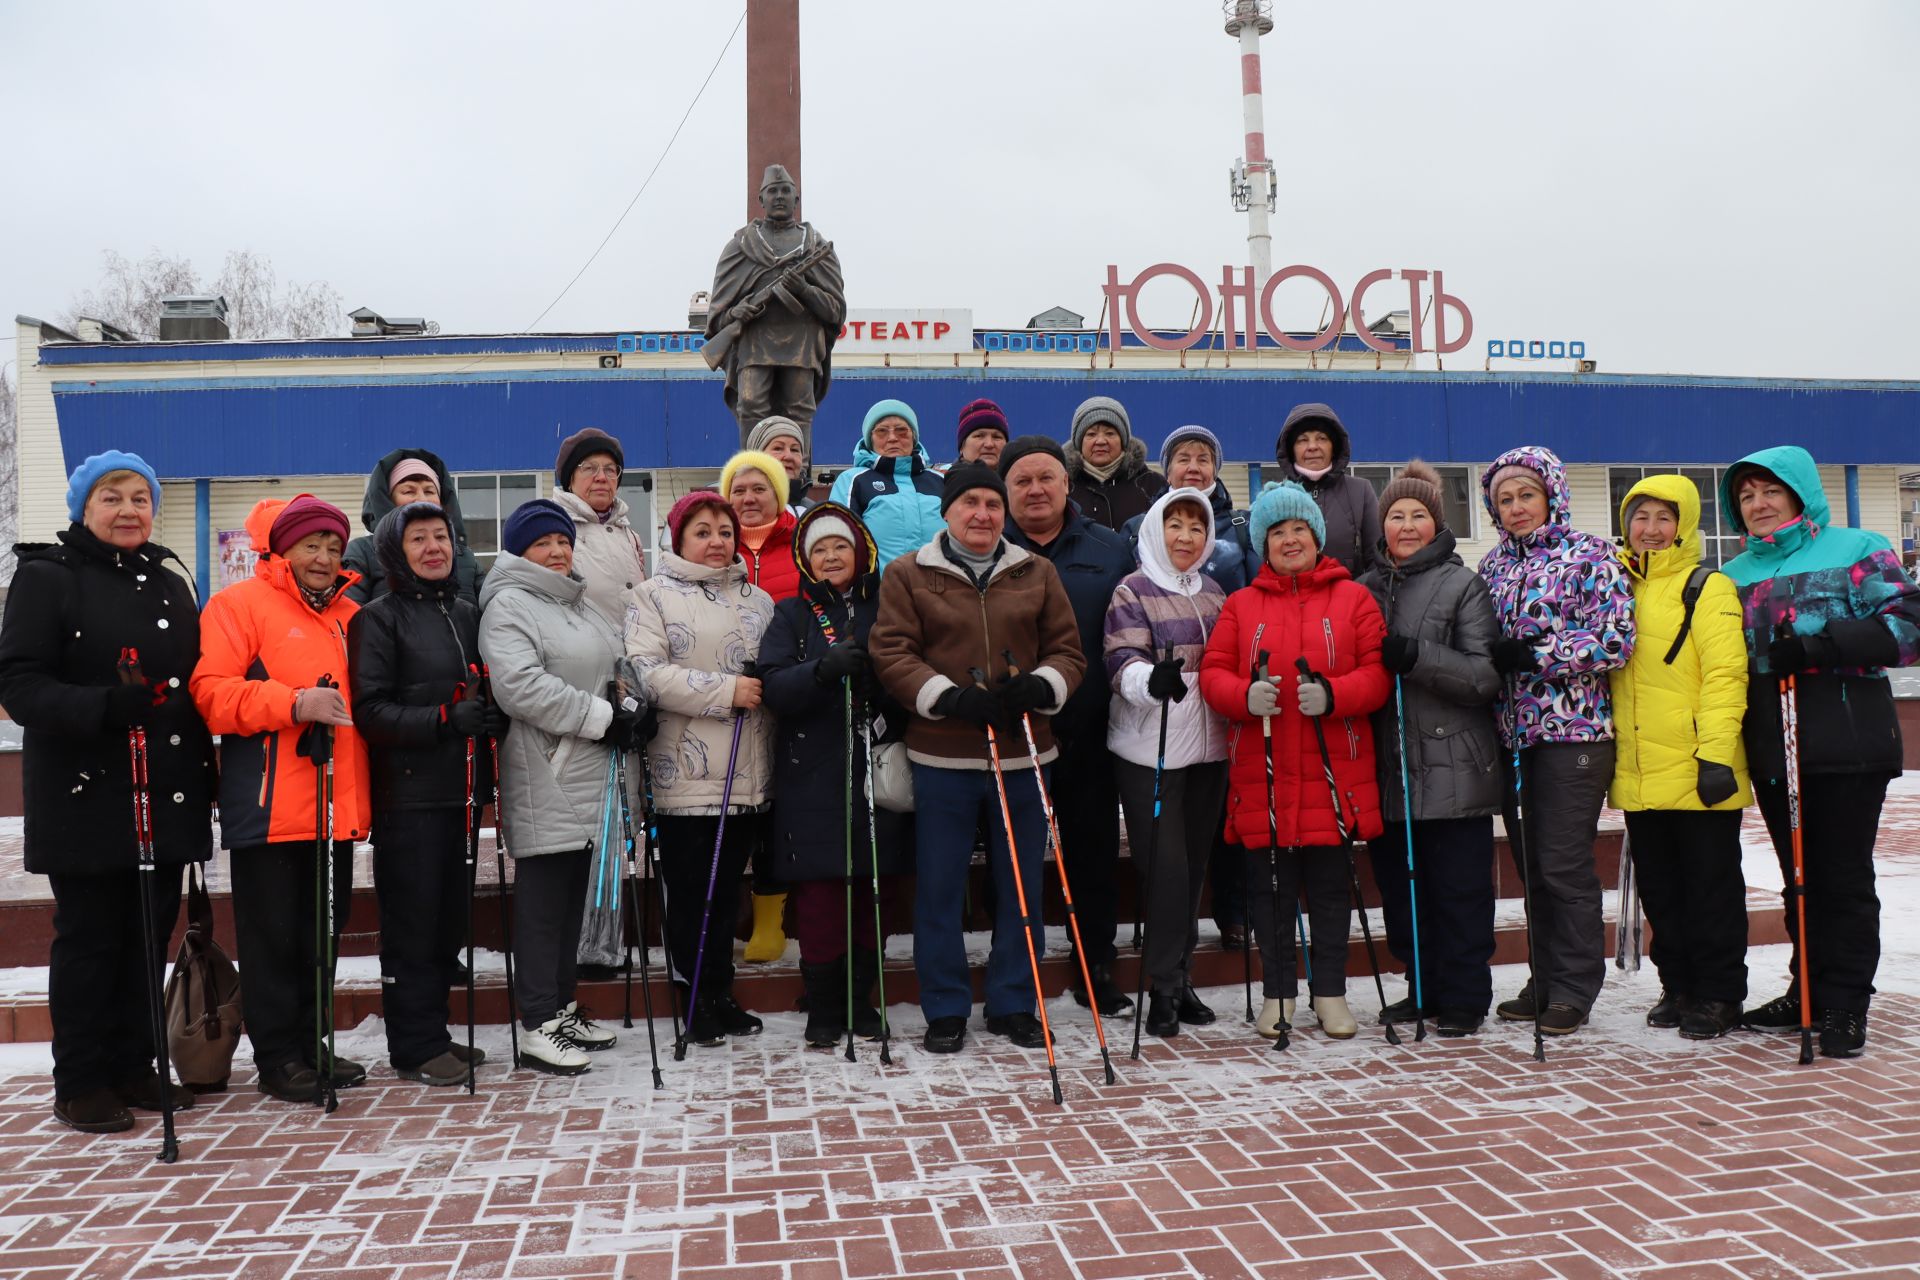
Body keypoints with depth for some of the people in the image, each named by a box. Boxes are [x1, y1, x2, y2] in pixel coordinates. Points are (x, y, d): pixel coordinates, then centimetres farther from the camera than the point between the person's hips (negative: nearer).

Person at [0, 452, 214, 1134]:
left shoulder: (170, 583, 15)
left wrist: (204, 771, 12)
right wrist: (107, 706, -28)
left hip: (166, 793, 6)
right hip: (86, 793, -6)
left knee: (151, 935, 10)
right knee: (89, 936, 2)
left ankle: (134, 1067, 23)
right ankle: (79, 1084, 15)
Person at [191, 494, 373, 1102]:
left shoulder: (350, 614, 16)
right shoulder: (240, 604, -2)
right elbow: (211, 693, -13)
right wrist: (294, 704, -22)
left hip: (337, 804, 6)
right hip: (270, 807, -6)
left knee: (322, 933, 13)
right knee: (273, 934, 2)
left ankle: (308, 1045, 25)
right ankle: (277, 1058, 12)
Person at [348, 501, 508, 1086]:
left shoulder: (468, 614, 15)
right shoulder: (378, 619, -3)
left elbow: (488, 688, 24)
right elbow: (370, 710, -11)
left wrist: (494, 718, 3)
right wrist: (445, 720, -21)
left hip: (459, 791, 6)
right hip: (408, 793, -6)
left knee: (449, 918, 11)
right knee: (413, 922, -1)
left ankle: (434, 1032, 23)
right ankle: (414, 1047, 9)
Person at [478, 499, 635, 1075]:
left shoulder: (581, 606, 20)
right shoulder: (508, 606, -8)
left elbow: (615, 665, 24)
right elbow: (521, 687, -21)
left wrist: (629, 710, 2)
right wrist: (602, 718, -17)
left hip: (587, 774, 9)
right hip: (541, 777, -9)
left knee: (573, 895, 14)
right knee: (542, 898, -5)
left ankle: (562, 1006, 24)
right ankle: (538, 1023, 2)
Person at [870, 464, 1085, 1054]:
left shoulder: (1037, 574, 9)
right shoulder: (908, 575, 2)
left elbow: (1068, 650, 9)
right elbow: (892, 654, -5)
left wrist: (1040, 686, -13)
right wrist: (950, 698, -18)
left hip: (1023, 755, 2)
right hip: (942, 758, -2)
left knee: (1021, 887, 10)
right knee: (938, 888, 5)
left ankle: (1013, 1004, 25)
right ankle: (945, 1010, 19)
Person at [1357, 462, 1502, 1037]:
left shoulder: (1463, 585, -1)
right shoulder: (1365, 589, 12)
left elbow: (1486, 676, -11)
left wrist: (1415, 656, -21)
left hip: (1453, 768, -5)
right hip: (1388, 767, 5)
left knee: (1458, 890, 1)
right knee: (1399, 886, 11)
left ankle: (1464, 998, 13)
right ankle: (1424, 988, 25)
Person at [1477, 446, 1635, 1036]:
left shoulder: (1590, 555, -3)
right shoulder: (1494, 564, 14)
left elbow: (1615, 641, -12)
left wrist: (1535, 654, -16)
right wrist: (1493, 659, -2)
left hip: (1573, 729, -6)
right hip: (1513, 732, 6)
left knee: (1564, 864, -4)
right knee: (1530, 864, 10)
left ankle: (1574, 988, 8)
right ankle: (1544, 980, 20)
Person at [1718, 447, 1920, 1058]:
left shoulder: (1856, 551, -2)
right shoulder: (1735, 574, 14)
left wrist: (1820, 643, -21)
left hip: (1846, 748, -5)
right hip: (1772, 754, 5)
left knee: (1842, 878, 0)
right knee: (1799, 877, 13)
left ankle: (1844, 1004, 8)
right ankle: (1808, 990, 24)